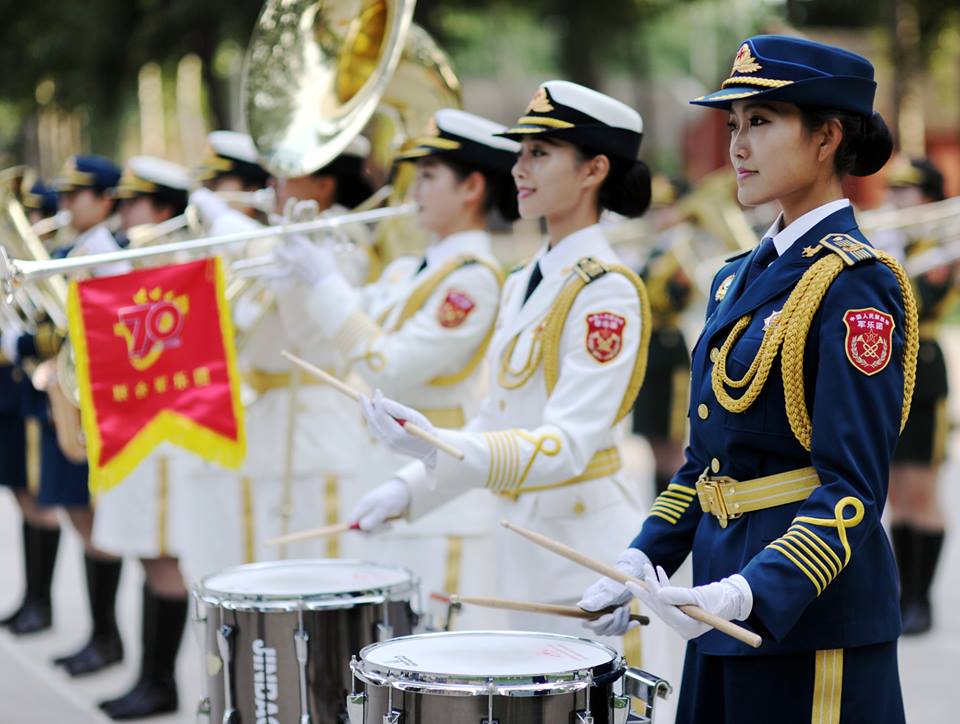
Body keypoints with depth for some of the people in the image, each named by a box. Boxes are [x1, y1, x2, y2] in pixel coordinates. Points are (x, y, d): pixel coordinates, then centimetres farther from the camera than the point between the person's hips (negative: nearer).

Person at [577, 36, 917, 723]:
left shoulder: (854, 286, -13)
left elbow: (853, 488, -18)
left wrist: (750, 593, -29)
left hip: (812, 616, -8)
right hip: (730, 606, 8)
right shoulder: (742, 278, 12)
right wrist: (639, 563, 8)